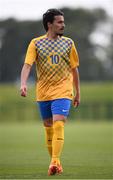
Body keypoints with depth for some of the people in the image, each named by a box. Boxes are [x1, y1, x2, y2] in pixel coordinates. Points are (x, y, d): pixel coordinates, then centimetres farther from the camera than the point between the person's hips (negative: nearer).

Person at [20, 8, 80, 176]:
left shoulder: (68, 43, 6)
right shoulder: (36, 43, 2)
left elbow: (74, 69, 12)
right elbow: (27, 65, -9)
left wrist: (77, 93, 14)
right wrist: (23, 84, -25)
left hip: (63, 91, -1)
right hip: (43, 92, 1)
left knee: (58, 125, -17)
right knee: (48, 128, 8)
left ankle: (55, 162, -23)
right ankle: (55, 162, 19)